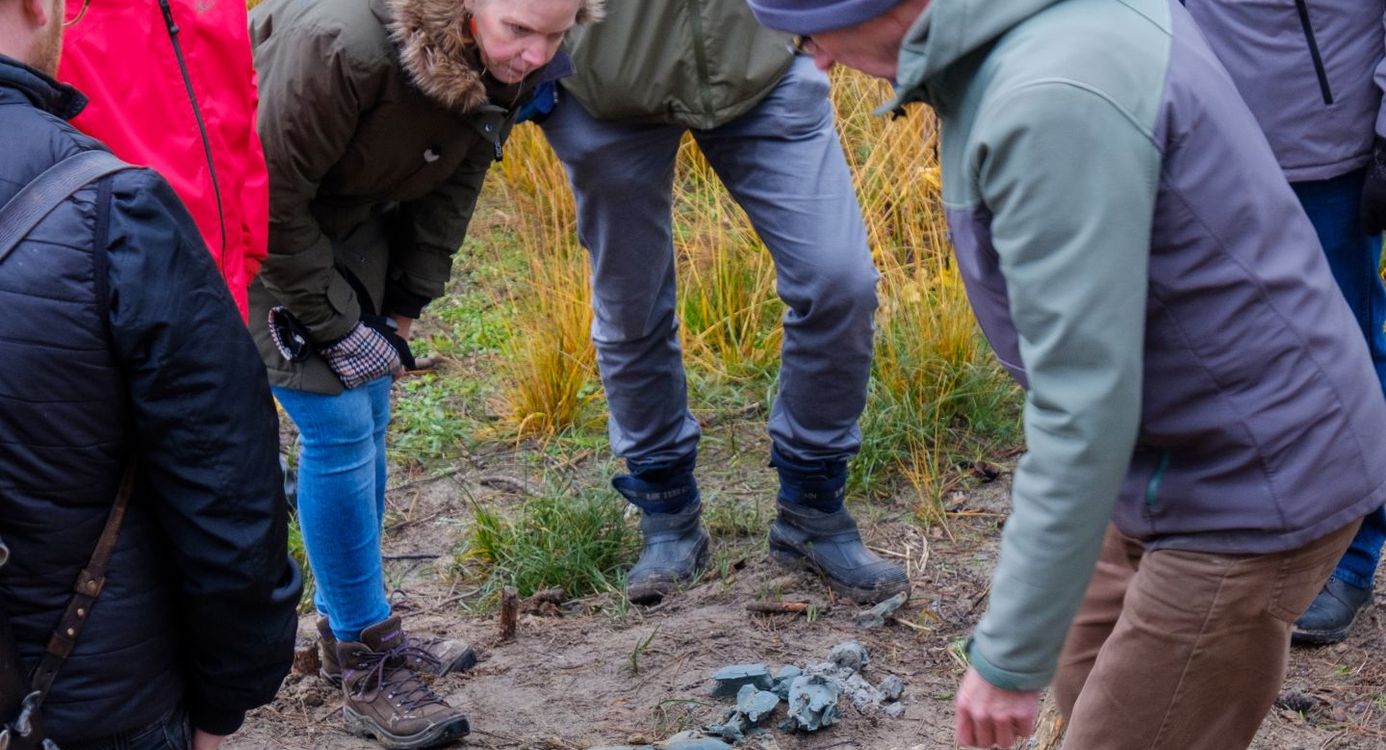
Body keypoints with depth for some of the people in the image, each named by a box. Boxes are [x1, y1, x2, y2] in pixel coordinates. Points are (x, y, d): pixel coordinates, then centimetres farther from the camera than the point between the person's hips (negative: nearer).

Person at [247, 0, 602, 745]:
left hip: (353, 219, 7)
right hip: (264, 228, -7)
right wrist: (335, 326, -19)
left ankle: (350, 626, 29)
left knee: (367, 418, 11)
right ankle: (363, 668, 4)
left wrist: (404, 306, 0)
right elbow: (274, 192, -27)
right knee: (337, 425, -9)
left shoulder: (507, 65, -15)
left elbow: (454, 180, 1)